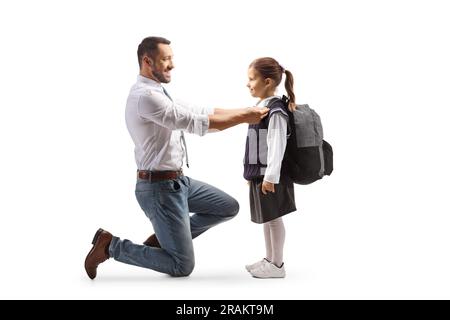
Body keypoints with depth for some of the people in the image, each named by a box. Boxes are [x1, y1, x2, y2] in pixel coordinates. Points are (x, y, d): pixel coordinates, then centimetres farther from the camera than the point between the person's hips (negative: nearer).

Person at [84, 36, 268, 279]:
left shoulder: (158, 94, 12)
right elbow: (197, 122, -24)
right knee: (182, 266, -2)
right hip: (160, 188, -10)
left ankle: (164, 238, 19)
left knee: (229, 207, 16)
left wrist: (246, 112, 3)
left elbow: (201, 113, 10)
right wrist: (244, 118, -16)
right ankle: (111, 245, 7)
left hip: (176, 182, 10)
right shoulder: (145, 95, -22)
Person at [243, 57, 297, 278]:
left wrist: (271, 176, -24)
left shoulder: (276, 111, -18)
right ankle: (269, 260, 29)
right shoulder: (261, 107, 12)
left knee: (273, 218, 1)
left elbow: (277, 146, -22)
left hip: (270, 175, -9)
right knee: (267, 218, 17)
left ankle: (277, 265, 12)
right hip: (260, 173, 9)